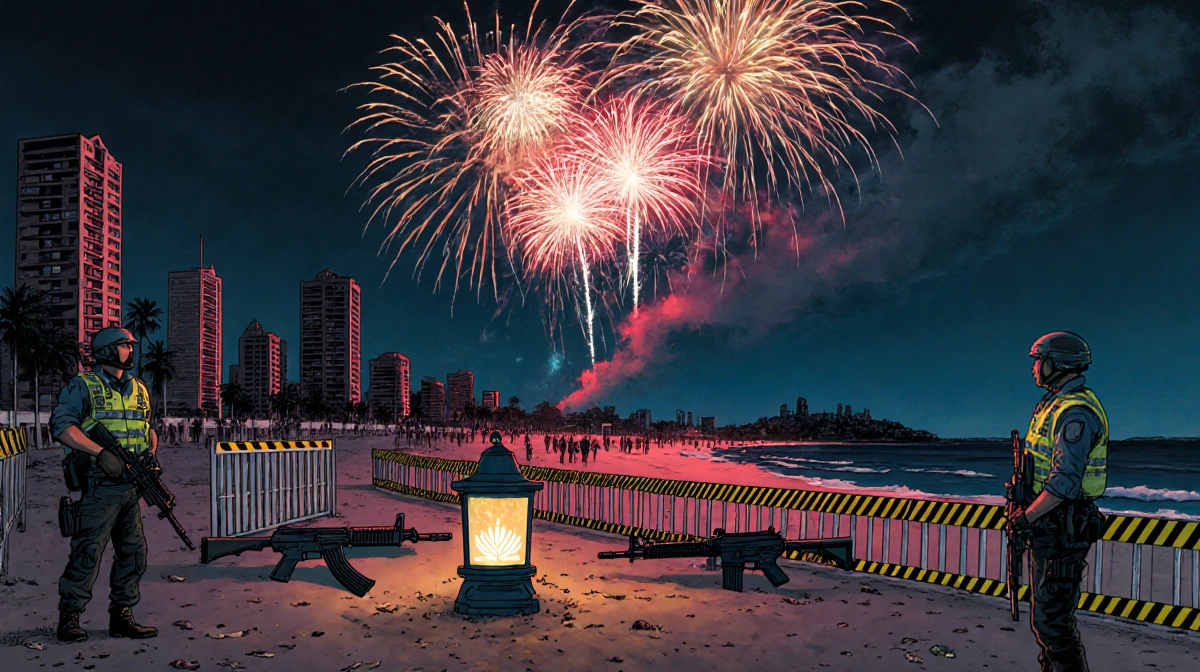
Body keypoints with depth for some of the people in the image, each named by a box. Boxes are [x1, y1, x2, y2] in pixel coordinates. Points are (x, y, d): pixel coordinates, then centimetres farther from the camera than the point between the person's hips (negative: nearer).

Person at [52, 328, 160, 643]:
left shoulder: (139, 389, 16)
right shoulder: (82, 386, -3)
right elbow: (61, 425, -14)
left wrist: (151, 451, 2)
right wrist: (101, 453, -23)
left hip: (132, 485, 7)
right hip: (99, 486, -7)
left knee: (133, 552, 8)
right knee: (87, 553, -4)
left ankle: (121, 616, 18)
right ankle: (68, 618, 10)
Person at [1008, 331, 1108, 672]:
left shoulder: (1076, 412, -20)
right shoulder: (1057, 405, 13)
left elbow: (1065, 481, -26)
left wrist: (1026, 517, -20)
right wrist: (1025, 513, 16)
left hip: (1060, 529, -11)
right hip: (1048, 525, 11)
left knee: (1052, 619, -7)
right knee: (1047, 614, 20)